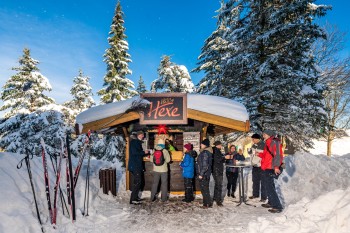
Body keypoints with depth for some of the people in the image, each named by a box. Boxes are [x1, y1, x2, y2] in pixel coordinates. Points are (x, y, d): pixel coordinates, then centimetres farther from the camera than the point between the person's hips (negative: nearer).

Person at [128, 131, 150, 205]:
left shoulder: (138, 143, 19)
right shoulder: (133, 142, -8)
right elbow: (134, 152, -20)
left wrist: (149, 152, 12)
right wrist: (144, 152, -11)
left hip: (138, 165, 9)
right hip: (134, 166, -9)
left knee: (138, 182, 13)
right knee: (137, 182, -11)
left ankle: (135, 197, 22)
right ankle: (133, 199, -8)